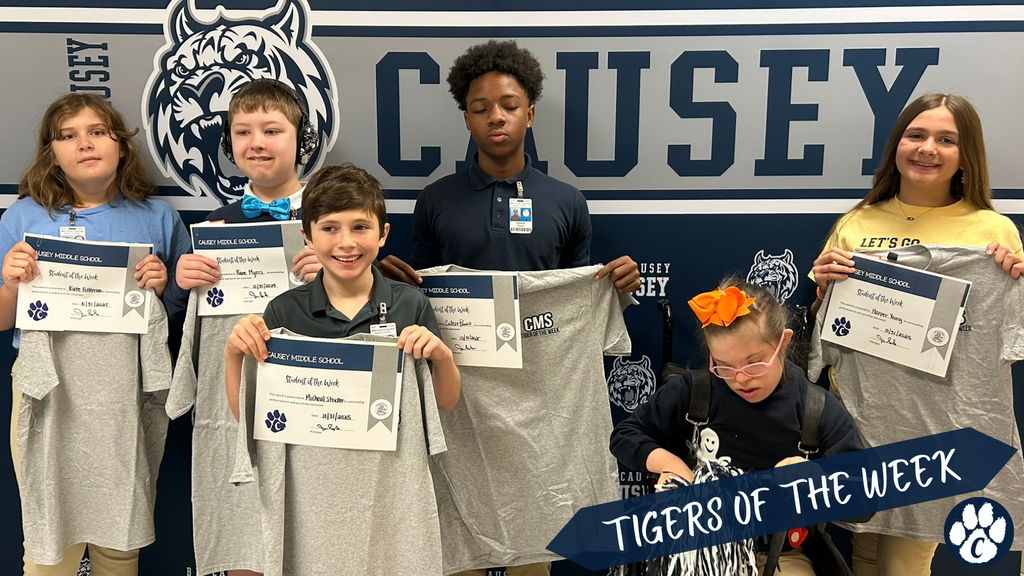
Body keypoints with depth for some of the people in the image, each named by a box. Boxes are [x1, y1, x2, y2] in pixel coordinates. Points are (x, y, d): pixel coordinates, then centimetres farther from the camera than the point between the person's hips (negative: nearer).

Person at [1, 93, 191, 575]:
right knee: (49, 536, 6)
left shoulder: (157, 217, 6)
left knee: (121, 534, 9)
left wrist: (165, 287, -8)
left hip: (128, 394, 0)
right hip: (51, 394, 0)